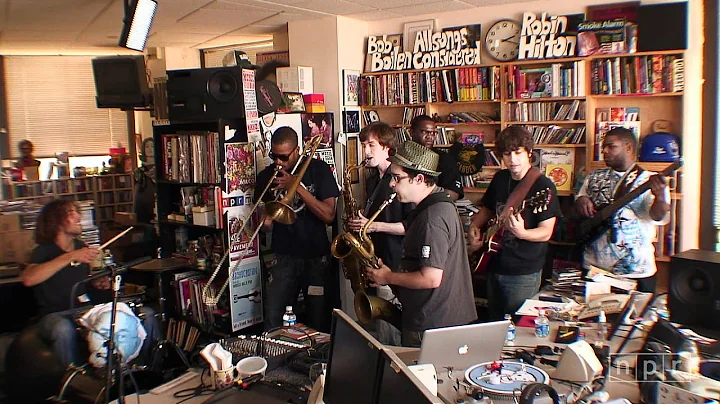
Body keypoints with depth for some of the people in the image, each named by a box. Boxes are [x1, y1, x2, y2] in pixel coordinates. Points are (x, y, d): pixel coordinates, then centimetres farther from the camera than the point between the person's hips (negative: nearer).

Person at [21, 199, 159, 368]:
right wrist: (70, 256, -36)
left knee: (146, 314, -8)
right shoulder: (44, 251, -10)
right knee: (64, 329, -43)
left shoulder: (80, 246, 10)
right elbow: (28, 279, -32)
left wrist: (97, 282, 3)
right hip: (57, 315, -6)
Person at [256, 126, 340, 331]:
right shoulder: (266, 176, 3)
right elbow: (266, 226, 9)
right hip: (284, 257, 2)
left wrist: (297, 186, -18)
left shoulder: (318, 169, -5)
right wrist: (266, 220, -16)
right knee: (273, 322, -2)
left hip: (316, 256, -2)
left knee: (319, 322, 4)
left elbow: (329, 216, -13)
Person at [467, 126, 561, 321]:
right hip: (495, 268, 6)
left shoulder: (543, 186, -14)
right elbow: (486, 210, 20)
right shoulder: (500, 178, 6)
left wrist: (521, 233, -34)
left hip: (524, 274, -6)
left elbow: (545, 232, -16)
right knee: (494, 325, 18)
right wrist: (474, 228, 2)